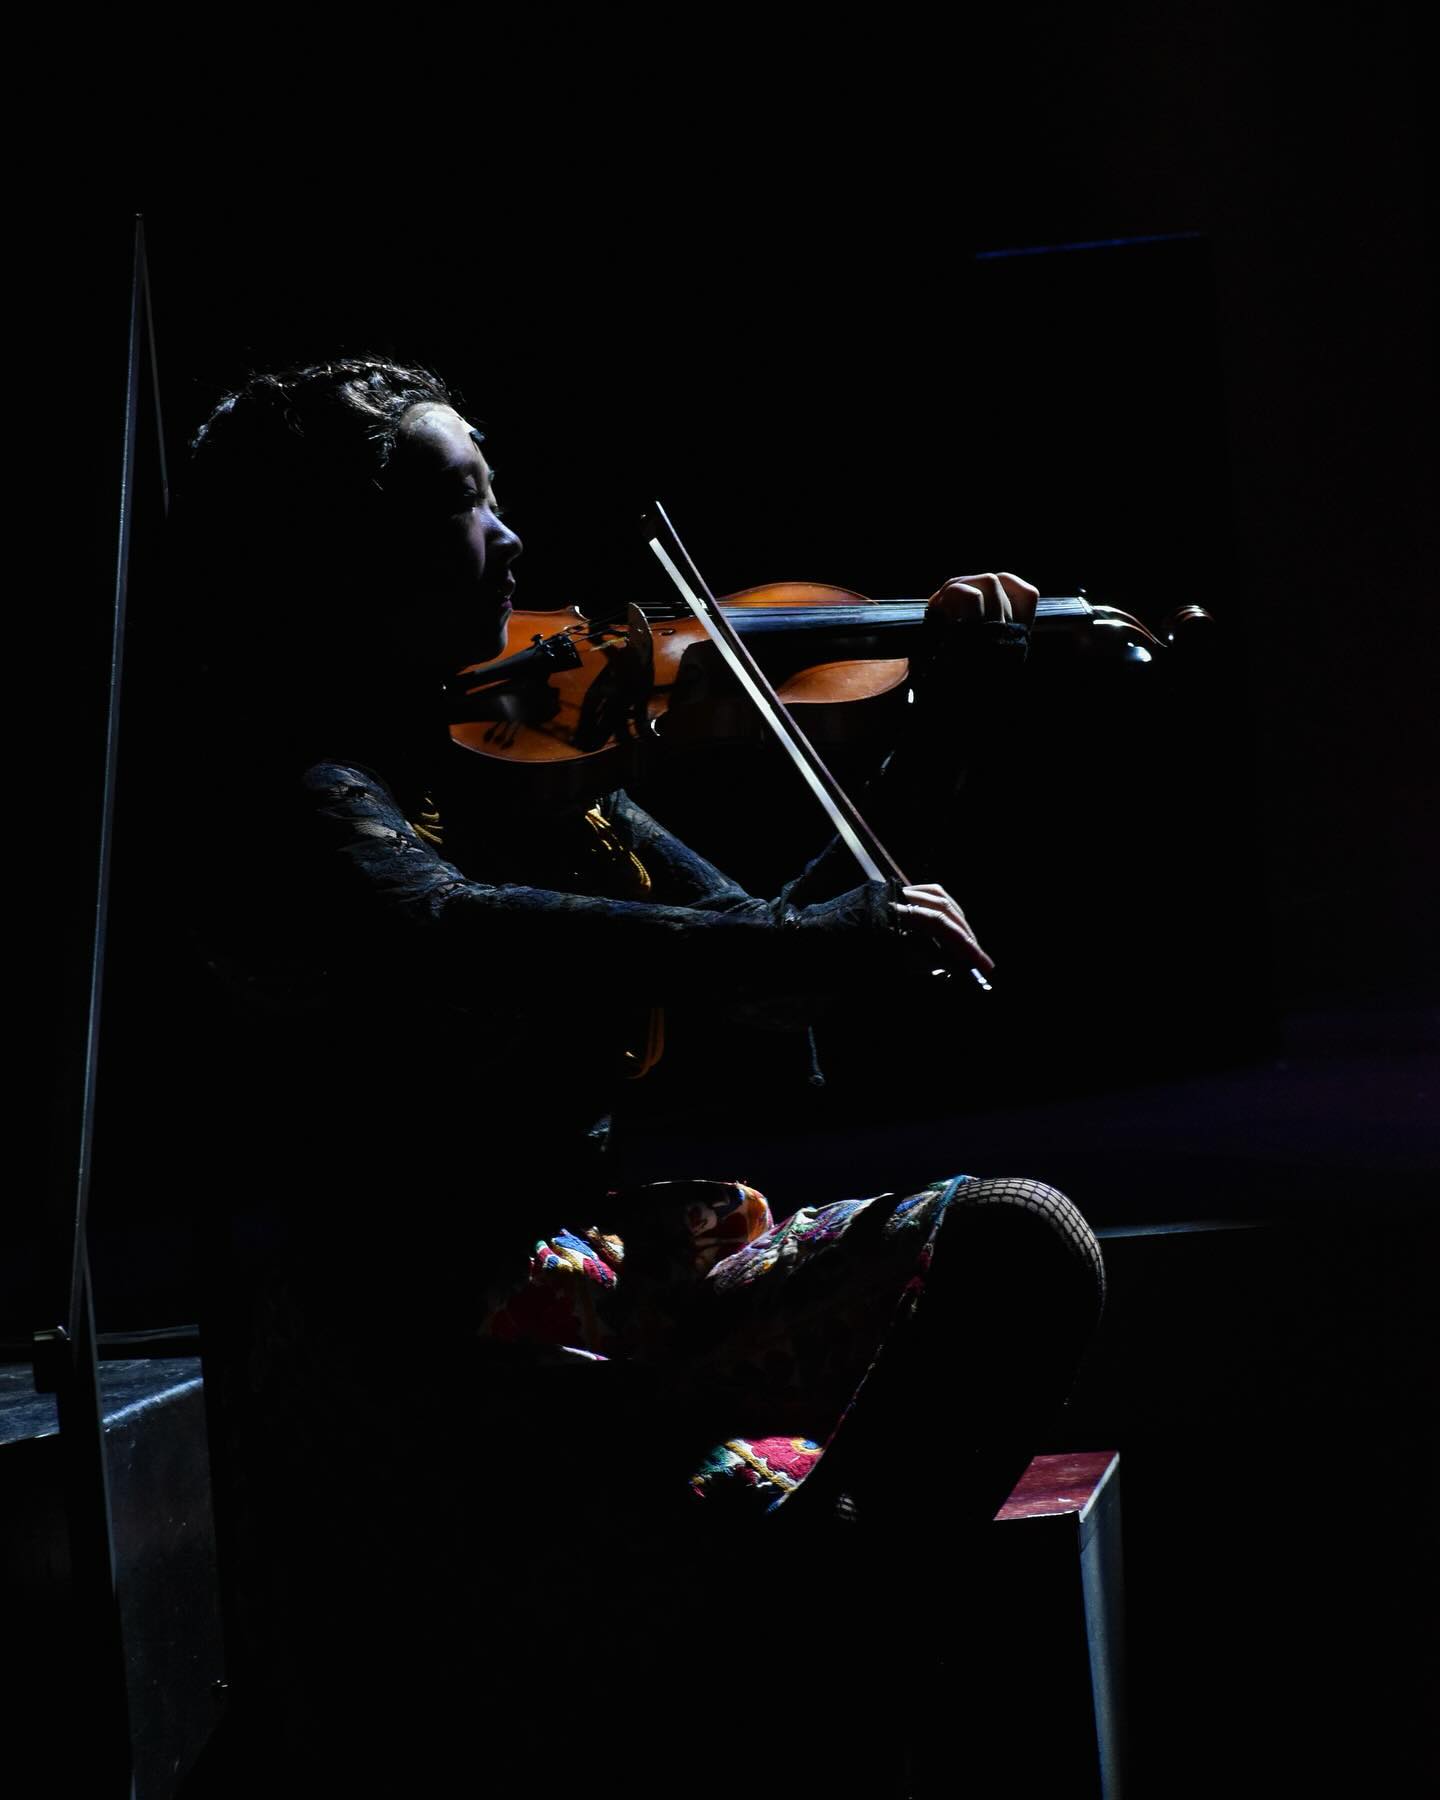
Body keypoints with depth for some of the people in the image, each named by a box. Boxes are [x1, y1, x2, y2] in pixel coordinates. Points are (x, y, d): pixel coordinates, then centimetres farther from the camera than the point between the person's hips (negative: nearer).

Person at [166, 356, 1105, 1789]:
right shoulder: (289, 801, -11)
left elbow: (762, 978, 20)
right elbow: (447, 939, -34)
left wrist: (940, 721, 16)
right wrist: (811, 938, -40)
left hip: (601, 1283, 8)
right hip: (401, 1379, -8)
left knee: (1016, 1241, -8)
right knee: (770, 1505, -34)